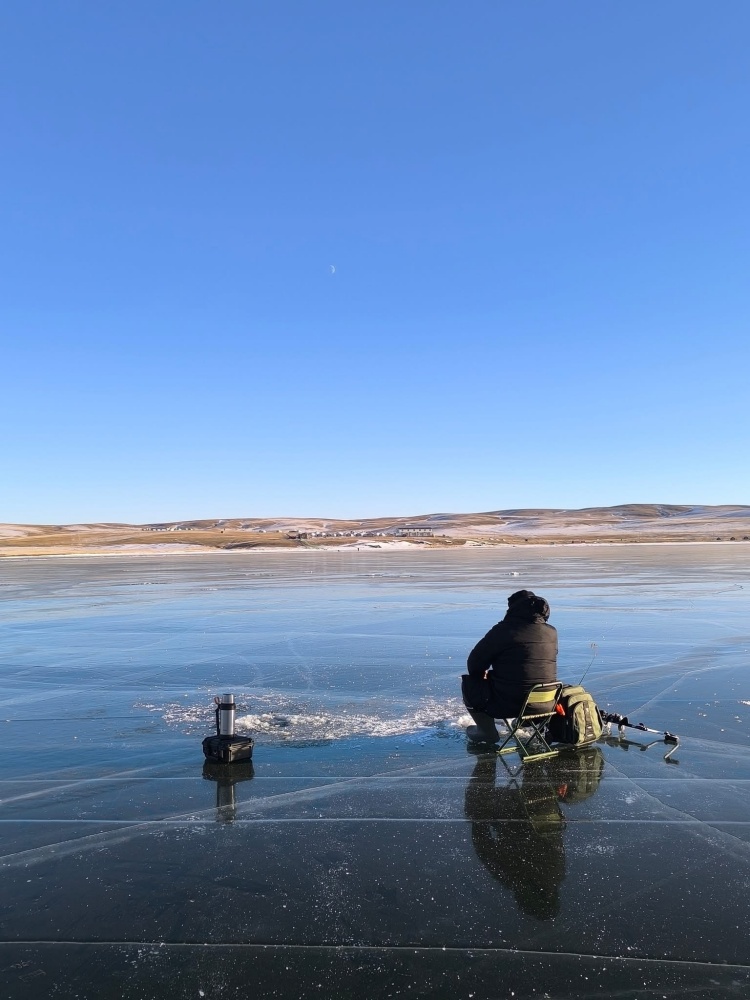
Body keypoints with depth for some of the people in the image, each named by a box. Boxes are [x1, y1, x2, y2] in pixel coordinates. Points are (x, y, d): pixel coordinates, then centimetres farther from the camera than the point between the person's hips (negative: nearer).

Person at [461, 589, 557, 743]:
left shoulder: (503, 630, -11)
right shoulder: (551, 632, 3)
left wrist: (481, 674, 20)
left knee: (469, 683, 17)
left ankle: (487, 731, 18)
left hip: (509, 704, -6)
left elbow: (474, 664, -5)